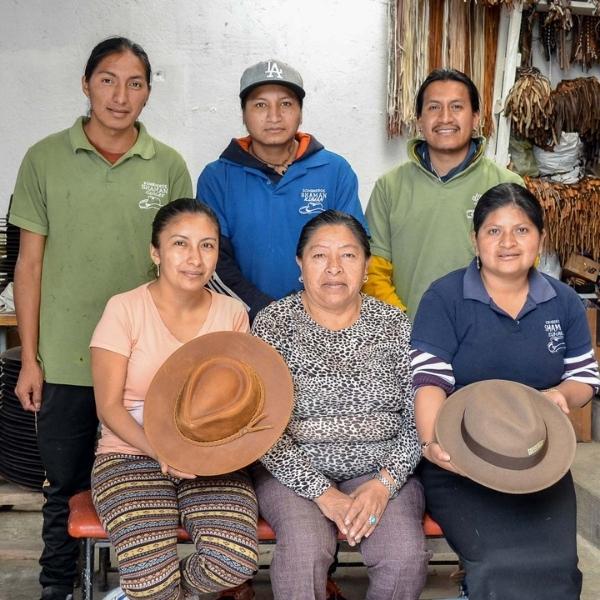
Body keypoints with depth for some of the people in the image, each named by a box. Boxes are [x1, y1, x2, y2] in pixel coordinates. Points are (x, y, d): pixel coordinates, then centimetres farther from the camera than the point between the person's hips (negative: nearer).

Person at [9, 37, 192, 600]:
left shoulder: (169, 167, 2)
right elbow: (30, 263, 2)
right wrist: (29, 359, 0)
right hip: (65, 360, 0)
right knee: (65, 485, 14)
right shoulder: (44, 159, 0)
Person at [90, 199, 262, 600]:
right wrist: (160, 450, -22)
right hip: (132, 454, -2)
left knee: (237, 563, -23)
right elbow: (109, 407, -6)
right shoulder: (125, 309, -5)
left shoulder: (232, 314, 5)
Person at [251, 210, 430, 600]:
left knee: (407, 555, -23)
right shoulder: (272, 324, -2)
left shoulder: (396, 325, 3)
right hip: (294, 472, -1)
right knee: (305, 550, -30)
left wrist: (384, 483, -12)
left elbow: (417, 419, 2)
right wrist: (323, 493, -15)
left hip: (383, 472, 2)